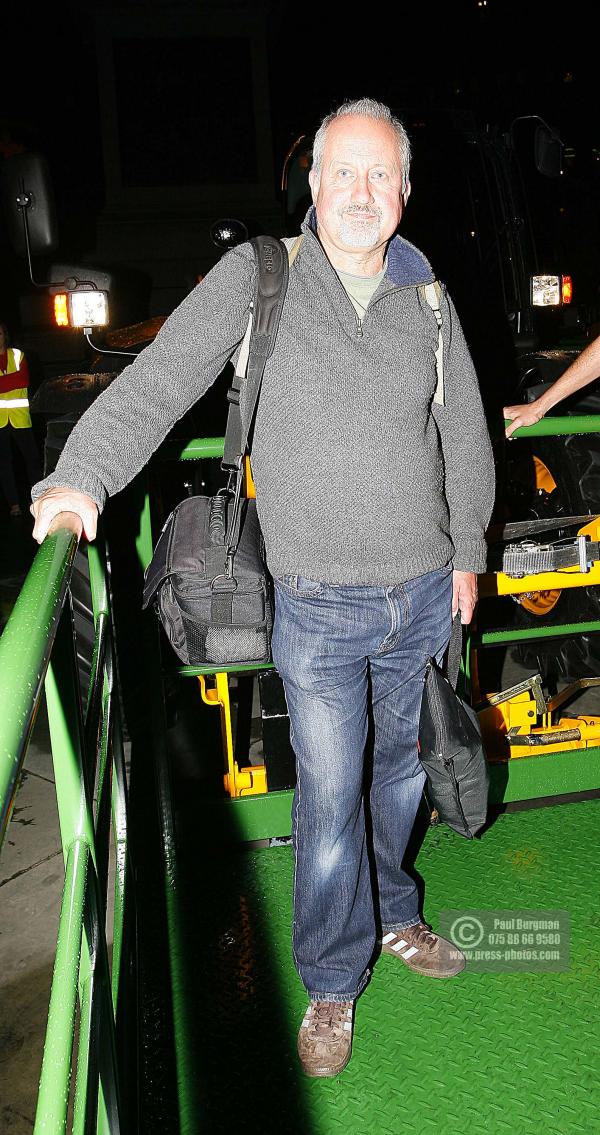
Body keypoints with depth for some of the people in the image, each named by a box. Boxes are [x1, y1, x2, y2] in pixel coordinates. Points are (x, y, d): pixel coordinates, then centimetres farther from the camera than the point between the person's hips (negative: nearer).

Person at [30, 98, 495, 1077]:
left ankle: (389, 914, 46)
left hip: (424, 594, 4)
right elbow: (160, 380, -10)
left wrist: (467, 551, 16)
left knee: (401, 768, 20)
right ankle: (333, 983, 27)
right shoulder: (257, 276, -5)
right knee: (329, 796, 4)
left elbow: (464, 435, 14)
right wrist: (85, 472, -25)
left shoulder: (427, 299, 5)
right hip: (320, 605, -4)